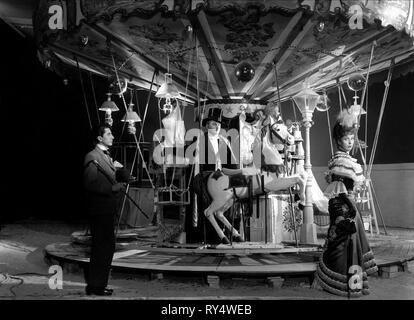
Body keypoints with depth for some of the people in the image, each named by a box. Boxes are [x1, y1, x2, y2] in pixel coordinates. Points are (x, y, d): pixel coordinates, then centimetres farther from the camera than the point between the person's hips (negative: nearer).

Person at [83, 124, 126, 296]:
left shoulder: (106, 156, 18)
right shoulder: (92, 157, -12)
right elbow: (90, 183, -20)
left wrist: (119, 184, 8)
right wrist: (113, 188, -20)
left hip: (108, 209, 10)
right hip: (99, 209, -10)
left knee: (106, 246, 13)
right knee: (102, 246, -6)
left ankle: (98, 283, 22)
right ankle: (95, 285, 2)